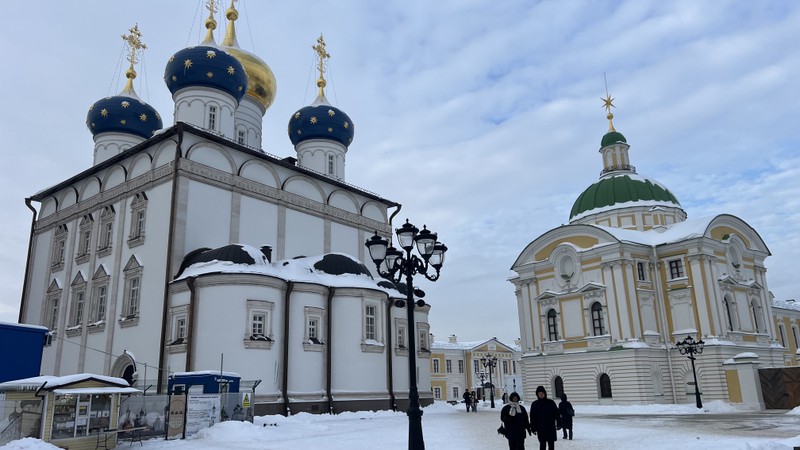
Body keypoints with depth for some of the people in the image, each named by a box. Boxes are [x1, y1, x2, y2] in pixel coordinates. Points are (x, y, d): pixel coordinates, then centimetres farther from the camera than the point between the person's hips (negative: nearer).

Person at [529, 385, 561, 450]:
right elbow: (532, 418, 3)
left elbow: (557, 414, 4)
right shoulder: (534, 404, 1)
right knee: (542, 445, -2)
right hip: (541, 429, -1)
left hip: (551, 428, 1)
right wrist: (533, 428, 1)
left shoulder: (551, 403, 1)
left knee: (551, 445, 7)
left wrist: (558, 424, -2)